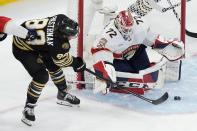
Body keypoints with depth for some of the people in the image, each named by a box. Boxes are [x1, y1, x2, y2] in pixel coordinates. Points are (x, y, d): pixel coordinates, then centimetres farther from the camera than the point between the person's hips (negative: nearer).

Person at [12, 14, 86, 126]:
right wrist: (77, 63, 1)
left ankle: (63, 94, 37)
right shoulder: (56, 44, -35)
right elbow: (63, 60, -15)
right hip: (23, 49, -9)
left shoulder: (62, 19, -20)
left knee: (54, 66, 16)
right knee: (42, 76, -15)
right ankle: (29, 108, 1)